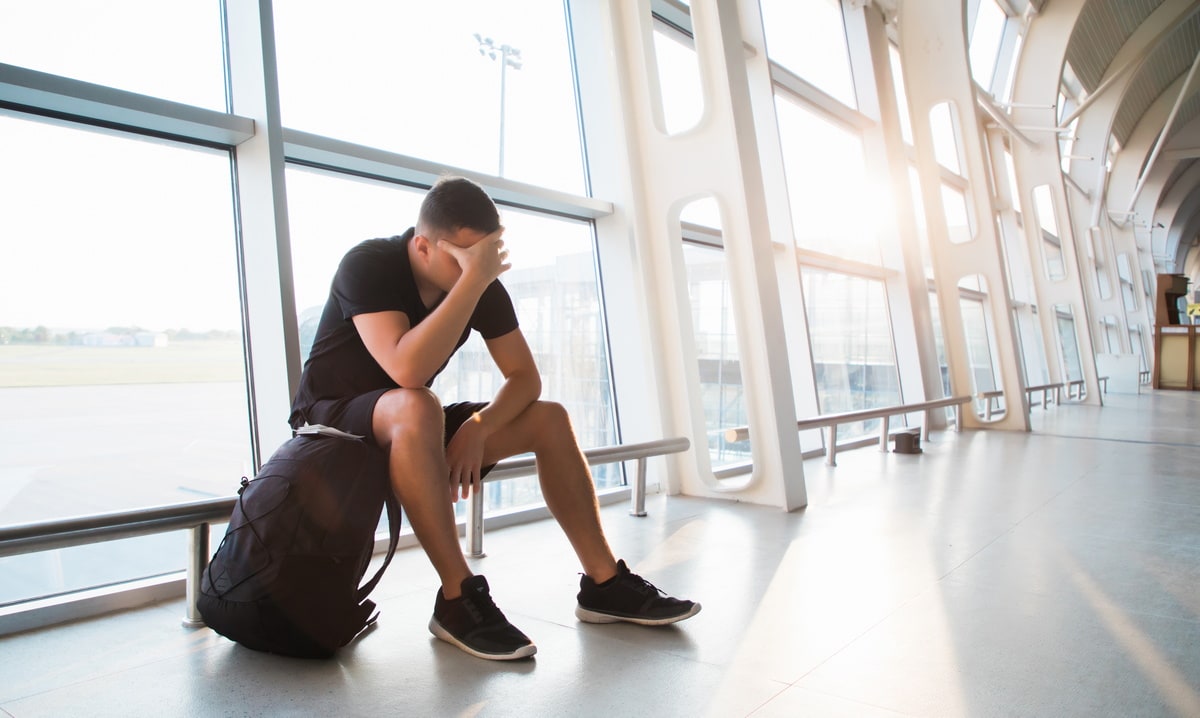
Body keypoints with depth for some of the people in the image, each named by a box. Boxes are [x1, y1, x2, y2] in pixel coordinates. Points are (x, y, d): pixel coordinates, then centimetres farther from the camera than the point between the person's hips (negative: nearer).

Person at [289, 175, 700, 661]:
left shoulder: (484, 288, -8)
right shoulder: (368, 266, -23)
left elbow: (525, 377, -6)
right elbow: (407, 371, -39)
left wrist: (478, 427, -23)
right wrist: (474, 278, -38)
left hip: (409, 433, 5)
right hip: (331, 422, -5)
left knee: (549, 420, -10)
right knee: (416, 407, -39)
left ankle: (604, 583, -8)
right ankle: (458, 598, -29)